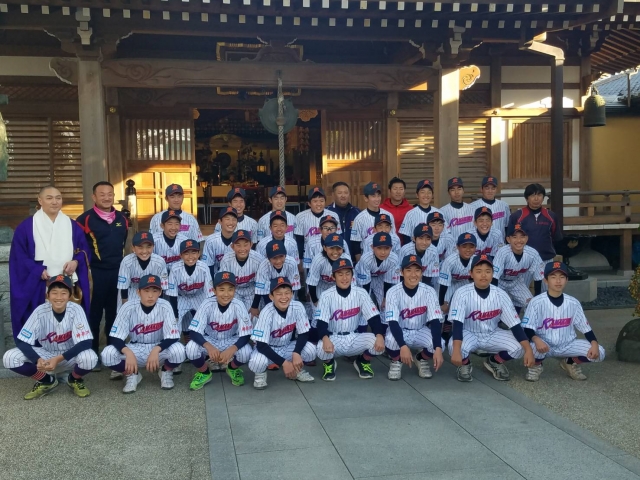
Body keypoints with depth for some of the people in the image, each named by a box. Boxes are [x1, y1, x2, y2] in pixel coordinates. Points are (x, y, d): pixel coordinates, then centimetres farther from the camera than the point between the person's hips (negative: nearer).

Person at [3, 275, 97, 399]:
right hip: (46, 355, 2)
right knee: (9, 358, -20)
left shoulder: (76, 310, -21)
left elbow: (85, 342, -25)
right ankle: (46, 381, 5)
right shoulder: (40, 311, -17)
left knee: (89, 358, -35)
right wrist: (38, 360, -36)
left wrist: (58, 359, -36)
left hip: (70, 355, -2)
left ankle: (75, 380, 3)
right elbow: (21, 342, -17)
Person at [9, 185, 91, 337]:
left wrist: (76, 262, -9)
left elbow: (85, 250, 12)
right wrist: (38, 271, -14)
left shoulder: (72, 226, 10)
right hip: (38, 287, -2)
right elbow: (18, 256, -1)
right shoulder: (26, 227, 1)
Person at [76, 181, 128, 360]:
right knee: (94, 314, 3)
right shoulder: (85, 219, -8)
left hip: (118, 272, 5)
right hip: (95, 273, -5)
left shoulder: (122, 219, 9)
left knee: (114, 312, 14)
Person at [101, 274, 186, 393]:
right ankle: (132, 375, 4)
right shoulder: (128, 307, -17)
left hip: (159, 349, -1)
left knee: (178, 349, -32)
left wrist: (156, 350, -38)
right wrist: (128, 352, -38)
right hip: (135, 350, 1)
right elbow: (115, 338, -18)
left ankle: (165, 372, 3)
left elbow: (173, 337, -20)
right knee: (108, 353, -26)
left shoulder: (164, 306, -19)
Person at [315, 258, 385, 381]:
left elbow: (374, 317, -10)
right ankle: (329, 364, 5)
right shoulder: (327, 296, -10)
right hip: (334, 338, -2)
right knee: (322, 348, -36)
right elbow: (321, 322, -17)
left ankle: (363, 362, 10)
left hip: (355, 338, 2)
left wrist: (379, 335, -30)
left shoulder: (361, 293, -6)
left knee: (378, 343, -26)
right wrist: (325, 339, -39)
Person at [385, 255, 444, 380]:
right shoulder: (393, 292, -19)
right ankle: (396, 362, 1)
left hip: (421, 332, 2)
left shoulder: (429, 292, -14)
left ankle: (421, 359, 9)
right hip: (399, 332, -2)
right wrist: (403, 346, -43)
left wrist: (438, 349, -34)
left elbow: (435, 321, -20)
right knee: (391, 339, -36)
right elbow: (393, 322, -27)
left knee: (438, 344, -28)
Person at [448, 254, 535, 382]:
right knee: (455, 347, -36)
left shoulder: (501, 295, -13)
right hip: (469, 334, -3)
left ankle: (495, 362, 12)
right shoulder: (462, 294, -21)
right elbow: (457, 324, -28)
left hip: (492, 335, 3)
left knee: (519, 347, -21)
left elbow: (515, 324, -12)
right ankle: (465, 365, 2)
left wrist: (528, 349, -25)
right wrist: (456, 350, -45)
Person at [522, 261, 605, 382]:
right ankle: (536, 365, 1)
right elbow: (527, 329, -17)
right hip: (544, 345, -3)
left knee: (598, 352, -16)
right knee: (534, 348, -38)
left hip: (567, 345, 4)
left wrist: (594, 344, -17)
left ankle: (570, 363, 15)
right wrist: (536, 339, -38)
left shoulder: (573, 303, -3)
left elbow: (585, 327, 1)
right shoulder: (537, 302, -14)